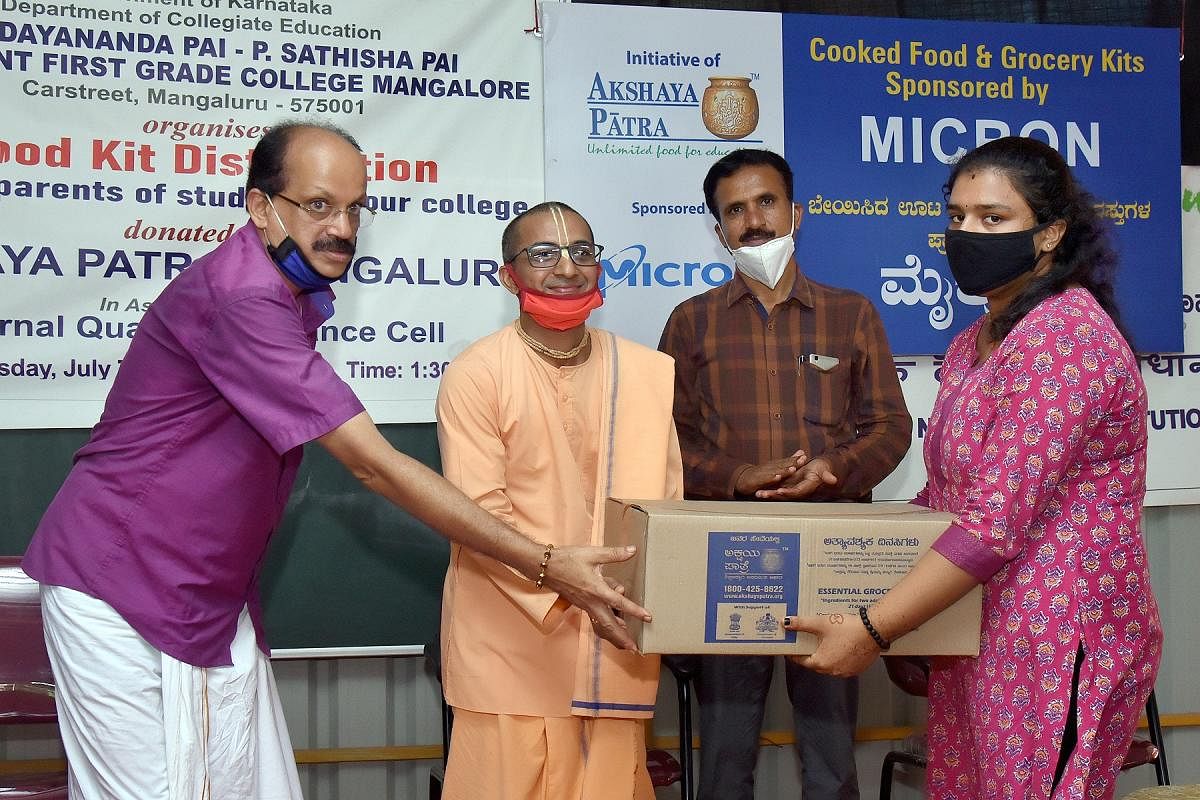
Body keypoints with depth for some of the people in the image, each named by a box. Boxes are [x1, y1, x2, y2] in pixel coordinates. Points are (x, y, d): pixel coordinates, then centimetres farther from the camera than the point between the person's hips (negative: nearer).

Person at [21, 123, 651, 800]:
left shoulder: (298, 297, 8)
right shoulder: (238, 296, -23)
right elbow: (374, 464, -26)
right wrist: (547, 566, -25)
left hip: (216, 602, 9)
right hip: (122, 590, -9)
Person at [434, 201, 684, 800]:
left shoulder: (653, 373, 7)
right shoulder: (475, 374, -6)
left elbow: (669, 504, 8)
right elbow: (479, 514, -11)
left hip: (614, 639, 4)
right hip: (511, 642, -3)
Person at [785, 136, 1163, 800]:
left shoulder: (1064, 338, -18)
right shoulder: (973, 344, 12)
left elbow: (997, 522, -24)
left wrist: (872, 631, -23)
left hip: (1057, 643, -8)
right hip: (976, 635, 9)